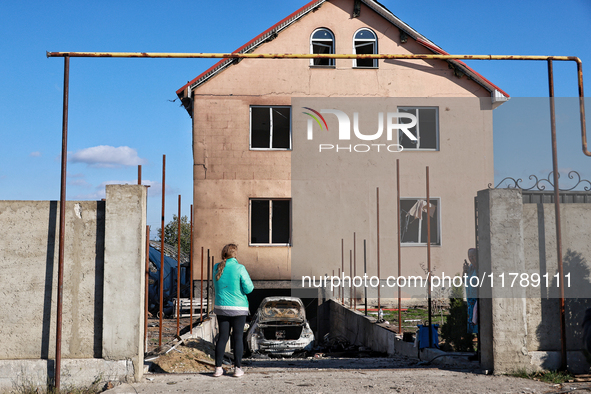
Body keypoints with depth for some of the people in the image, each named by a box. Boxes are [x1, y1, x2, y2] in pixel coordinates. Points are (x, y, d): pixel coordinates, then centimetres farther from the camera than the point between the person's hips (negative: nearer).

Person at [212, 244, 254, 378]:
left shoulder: (217, 268, 3)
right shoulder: (239, 268, -12)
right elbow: (248, 288, -12)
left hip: (221, 307, 4)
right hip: (238, 307, -4)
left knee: (222, 337, 9)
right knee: (238, 337, 4)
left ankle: (218, 368, 8)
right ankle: (238, 368, 5)